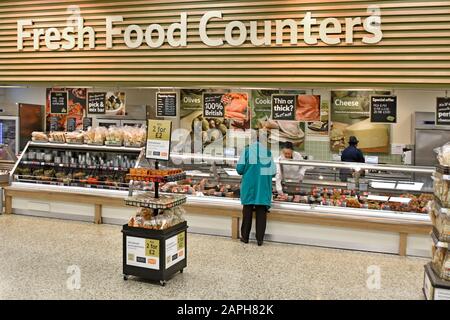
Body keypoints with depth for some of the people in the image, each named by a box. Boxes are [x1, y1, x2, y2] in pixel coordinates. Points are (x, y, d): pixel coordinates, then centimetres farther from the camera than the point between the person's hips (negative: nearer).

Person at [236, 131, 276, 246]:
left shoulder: (247, 150, -6)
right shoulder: (268, 152, -3)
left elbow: (239, 169, -6)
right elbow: (273, 172, -1)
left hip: (249, 186, 0)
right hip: (263, 187, 1)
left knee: (247, 211, 10)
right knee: (261, 213, 5)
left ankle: (245, 237, 15)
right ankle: (260, 239, 6)